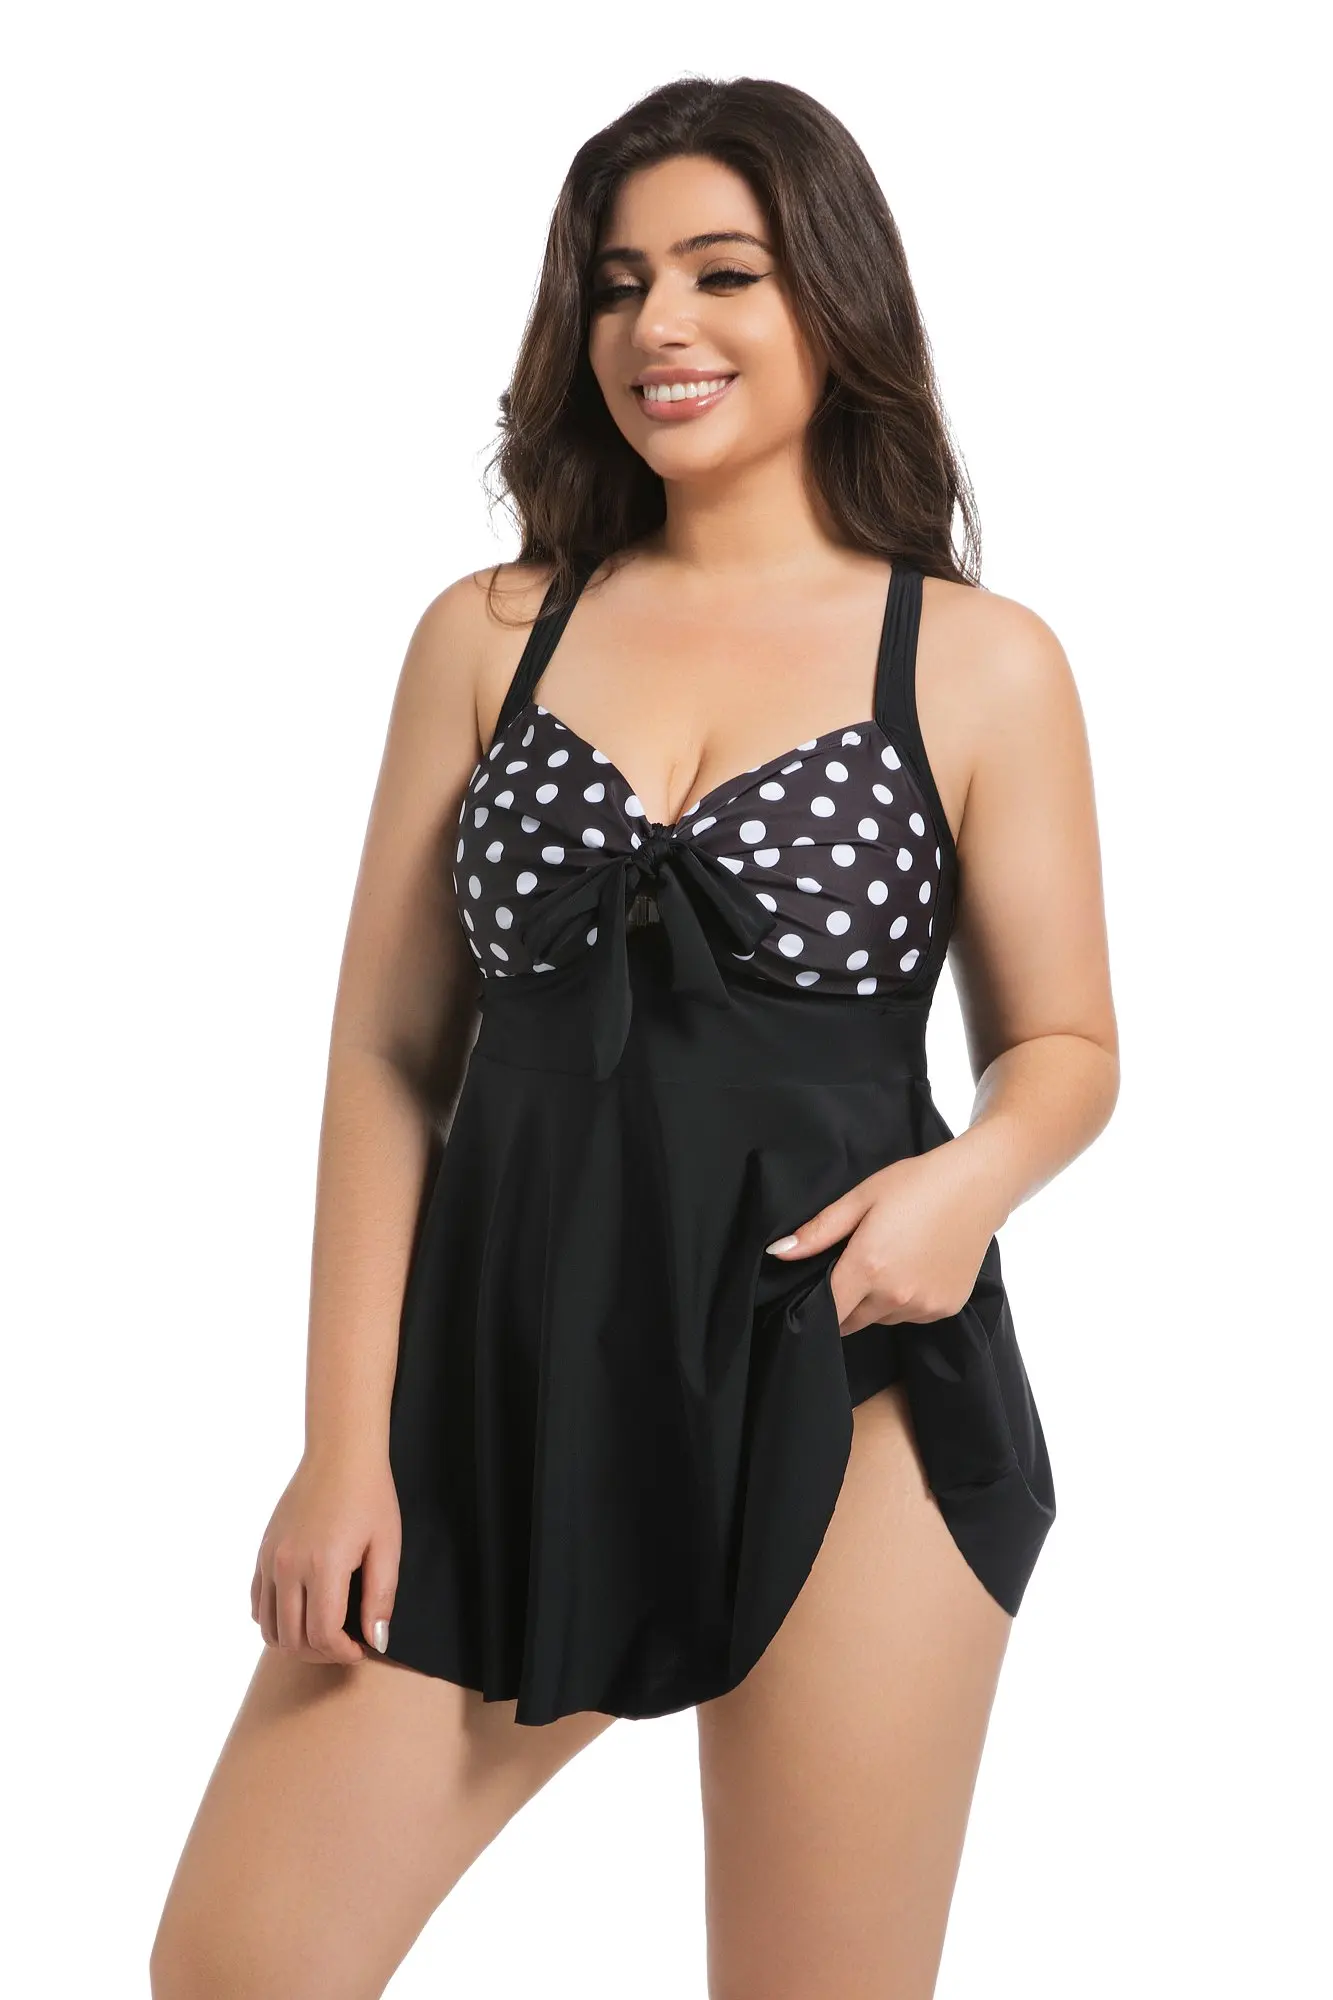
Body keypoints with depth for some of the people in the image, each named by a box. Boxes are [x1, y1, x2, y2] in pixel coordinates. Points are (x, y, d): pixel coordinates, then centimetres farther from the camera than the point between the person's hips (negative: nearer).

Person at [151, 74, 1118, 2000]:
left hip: (843, 1403, -2)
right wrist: (346, 1439, 0)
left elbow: (1065, 1043, 8)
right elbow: (389, 1053, 5)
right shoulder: (488, 633, 7)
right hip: (505, 1384, 2)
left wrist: (976, 1177, -15)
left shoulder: (983, 662, 2)